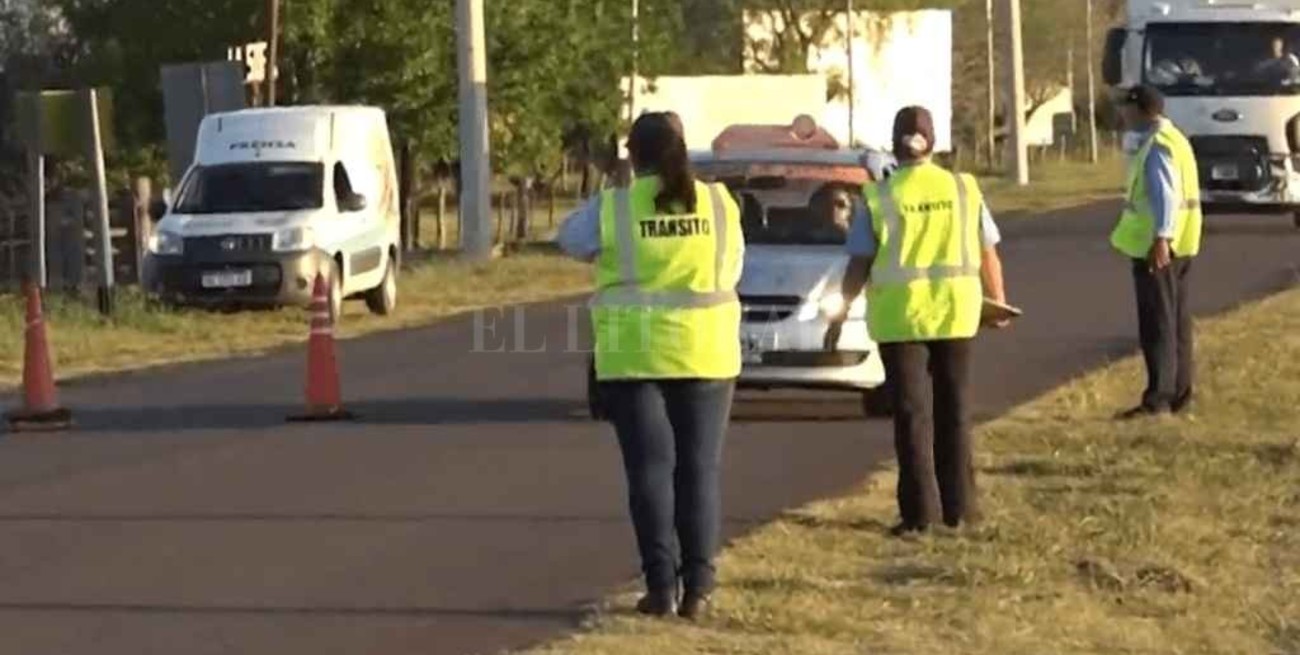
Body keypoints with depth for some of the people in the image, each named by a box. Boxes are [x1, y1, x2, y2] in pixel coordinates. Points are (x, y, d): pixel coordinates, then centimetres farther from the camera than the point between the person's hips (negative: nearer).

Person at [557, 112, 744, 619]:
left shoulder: (612, 209, -6)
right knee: (700, 468, 6)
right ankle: (697, 586, 2)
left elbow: (572, 239, 13)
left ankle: (661, 586, -4)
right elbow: (731, 269, 12)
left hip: (635, 355, -2)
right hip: (706, 353, 2)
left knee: (650, 469, 1)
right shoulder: (719, 203, 1)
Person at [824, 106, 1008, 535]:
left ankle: (920, 511, 0)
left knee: (913, 414, 3)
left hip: (900, 317, -2)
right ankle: (958, 506, 15)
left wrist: (839, 314, 1)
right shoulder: (963, 189, 1)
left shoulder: (880, 197, -6)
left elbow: (859, 264, -6)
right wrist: (997, 300, 17)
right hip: (955, 314, 2)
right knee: (954, 411, 12)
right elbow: (988, 254, 4)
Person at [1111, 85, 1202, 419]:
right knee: (1177, 322, 12)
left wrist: (1160, 238, -32)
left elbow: (1165, 194, -25)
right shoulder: (1175, 139, 17)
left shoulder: (1156, 145, -15)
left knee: (1157, 324, -8)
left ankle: (1158, 397, -9)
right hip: (1181, 245, 10)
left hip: (1157, 247, -10)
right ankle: (1179, 394, 16)